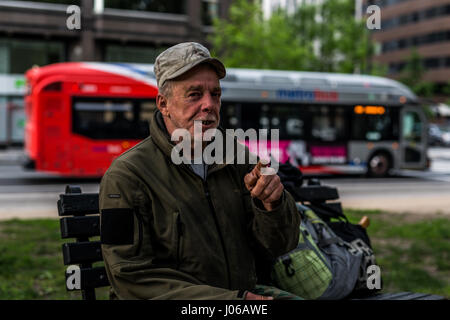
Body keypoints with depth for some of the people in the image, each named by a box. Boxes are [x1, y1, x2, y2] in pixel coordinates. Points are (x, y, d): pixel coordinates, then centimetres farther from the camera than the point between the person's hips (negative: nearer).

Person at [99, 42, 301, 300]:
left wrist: (272, 205, -15)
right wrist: (233, 299, -17)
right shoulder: (126, 176, -8)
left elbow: (276, 248, 7)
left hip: (247, 293, 5)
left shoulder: (237, 157, 7)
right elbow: (132, 278, -12)